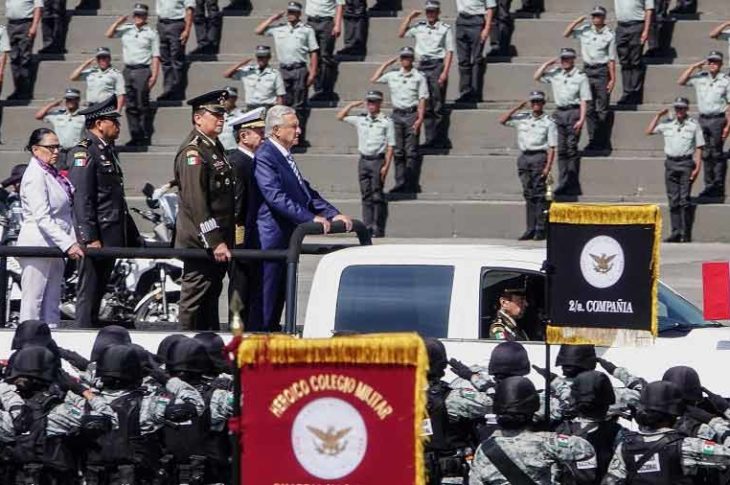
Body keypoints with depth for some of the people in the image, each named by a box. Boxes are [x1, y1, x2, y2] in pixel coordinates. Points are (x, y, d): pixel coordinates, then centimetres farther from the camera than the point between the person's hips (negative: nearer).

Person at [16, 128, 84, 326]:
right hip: (38, 246, -9)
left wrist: (73, 241, 6)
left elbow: (65, 213, 18)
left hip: (54, 248, 9)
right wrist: (68, 244, -25)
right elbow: (42, 218, -21)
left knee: (52, 304, 9)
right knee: (33, 303, -5)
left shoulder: (53, 174, 13)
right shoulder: (35, 176, -14)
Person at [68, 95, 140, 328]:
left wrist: (132, 235, 21)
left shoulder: (107, 151, 19)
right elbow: (82, 199, -18)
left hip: (111, 238, 10)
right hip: (97, 238, -10)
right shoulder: (84, 152, -11)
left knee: (99, 291, 12)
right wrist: (89, 238, -23)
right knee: (89, 292, -7)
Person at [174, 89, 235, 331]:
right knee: (195, 302, -4)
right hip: (200, 243, -10)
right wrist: (215, 243, -23)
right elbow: (197, 203, -20)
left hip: (217, 241, 10)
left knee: (211, 296, 14)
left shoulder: (214, 147, 16)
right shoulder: (192, 152, -14)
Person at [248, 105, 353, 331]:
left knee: (280, 297, 13)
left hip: (286, 238, 10)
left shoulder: (285, 157, 16)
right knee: (266, 297, -6)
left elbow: (305, 192, 18)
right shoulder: (265, 157, -15)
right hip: (271, 238, -10)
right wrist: (311, 218, -28)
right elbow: (276, 197, -25)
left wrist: (333, 214, 6)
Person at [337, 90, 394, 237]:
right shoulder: (360, 120, 12)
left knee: (377, 196, -6)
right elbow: (340, 117, 19)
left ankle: (379, 229, -5)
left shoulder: (386, 121, -1)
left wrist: (386, 166, -12)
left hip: (378, 160, -5)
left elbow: (390, 146, -4)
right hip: (364, 160, 5)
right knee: (366, 196, 4)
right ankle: (368, 227, 5)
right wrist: (352, 105, 10)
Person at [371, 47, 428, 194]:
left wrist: (420, 119, -11)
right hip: (397, 114, 4)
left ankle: (411, 184, -7)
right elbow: (374, 79, 16)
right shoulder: (392, 76, 12)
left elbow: (422, 99, -1)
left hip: (412, 114, -4)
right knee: (398, 151, 1)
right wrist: (385, 64, 14)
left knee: (411, 151, -6)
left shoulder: (419, 77, 3)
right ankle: (400, 183, 2)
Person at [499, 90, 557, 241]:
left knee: (539, 193, -6)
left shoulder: (548, 122, 1)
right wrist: (517, 108, 5)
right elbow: (502, 120, 13)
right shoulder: (522, 118, 14)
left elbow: (551, 147, -3)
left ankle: (540, 229, -5)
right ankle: (530, 229, 7)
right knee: (528, 194, 5)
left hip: (539, 157, -4)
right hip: (524, 157, 4)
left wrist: (548, 166, -13)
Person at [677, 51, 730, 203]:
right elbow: (681, 82, 6)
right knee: (706, 154, 9)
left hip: (718, 120, -4)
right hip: (703, 120, 5)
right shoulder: (700, 77, 8)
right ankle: (709, 186, 16)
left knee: (717, 154, -5)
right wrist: (693, 66, -1)